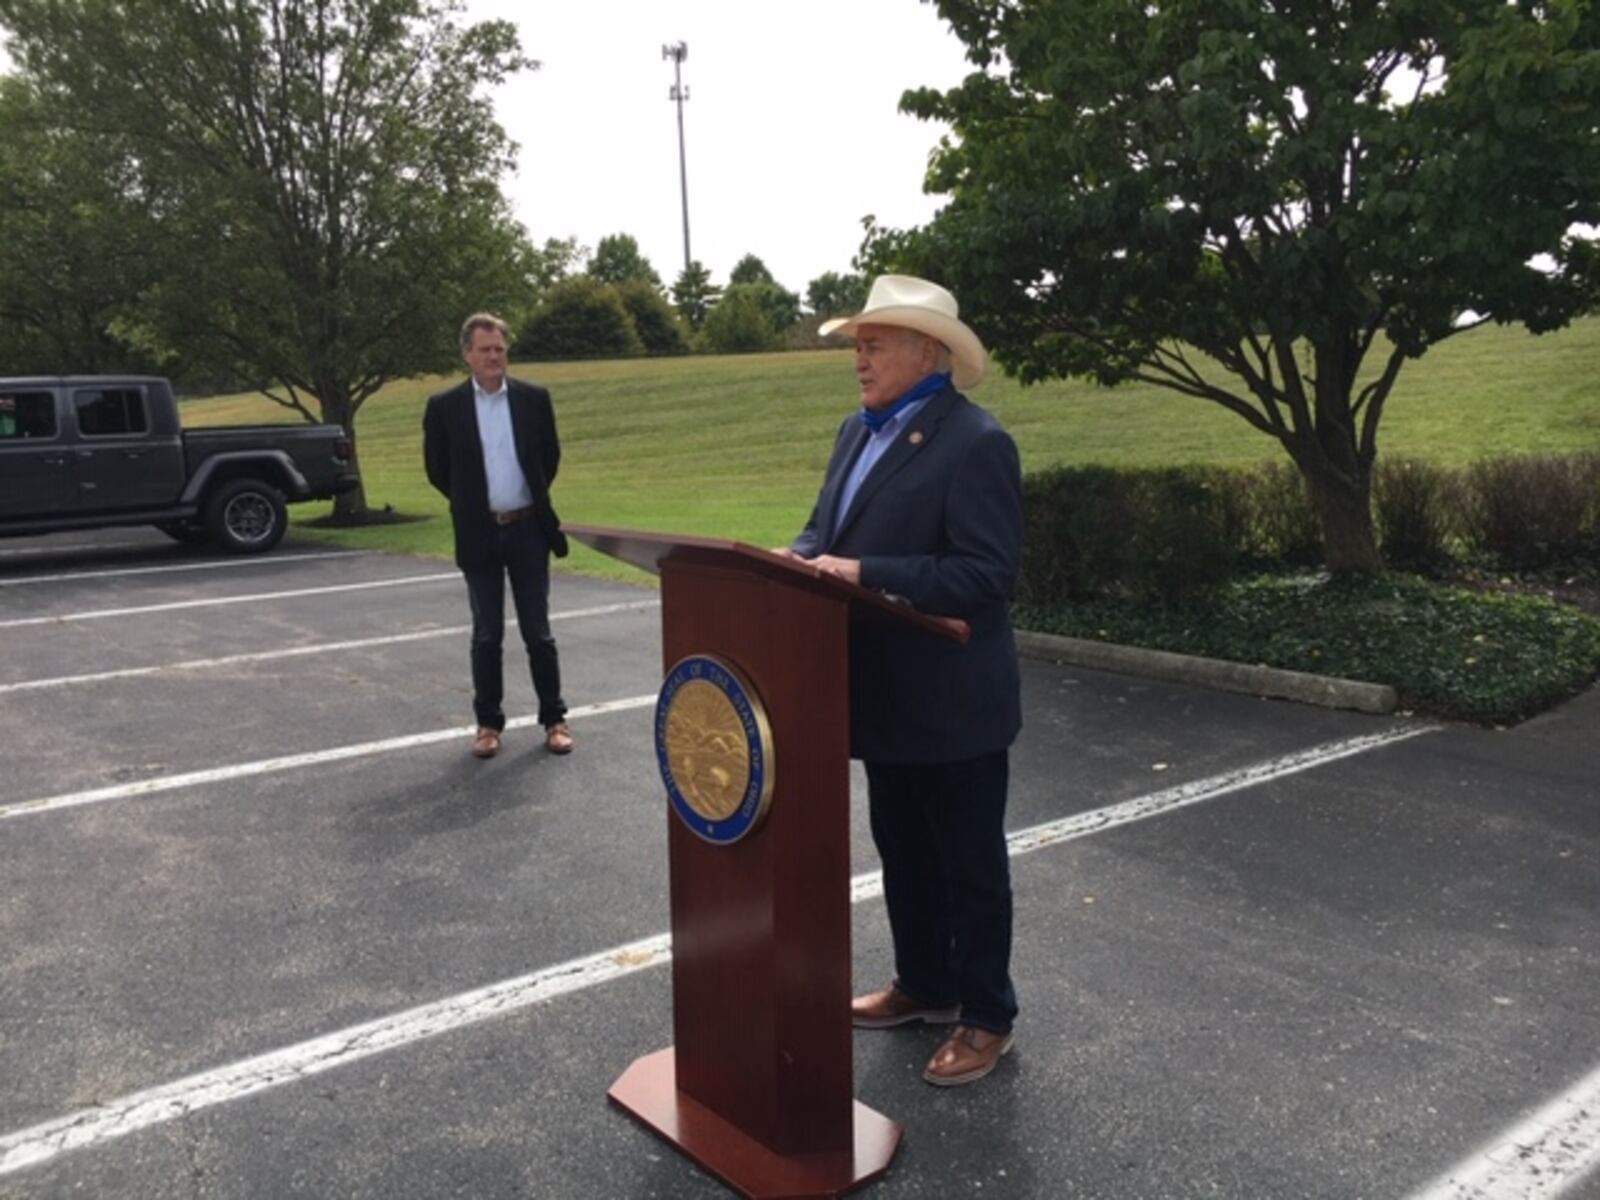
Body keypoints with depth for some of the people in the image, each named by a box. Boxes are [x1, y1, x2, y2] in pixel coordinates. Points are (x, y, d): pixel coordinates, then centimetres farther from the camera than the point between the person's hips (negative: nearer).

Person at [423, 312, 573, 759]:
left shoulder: (534, 398, 0)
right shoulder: (445, 406, -3)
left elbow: (550, 456, 11)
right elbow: (437, 469, 6)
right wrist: (470, 504, 9)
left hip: (529, 530, 0)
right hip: (479, 534, 0)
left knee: (538, 632, 6)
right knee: (487, 635, 7)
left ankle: (554, 718, 16)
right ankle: (488, 722, 17)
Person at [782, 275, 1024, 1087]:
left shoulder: (977, 443, -18)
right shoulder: (858, 431, 10)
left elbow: (984, 573, -25)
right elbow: (826, 528, 15)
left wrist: (864, 576, -29)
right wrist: (799, 558, -8)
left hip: (954, 702, -8)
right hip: (887, 693, 9)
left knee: (970, 865, 8)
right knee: (901, 852, 21)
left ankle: (987, 1018, 25)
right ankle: (924, 985, 40)